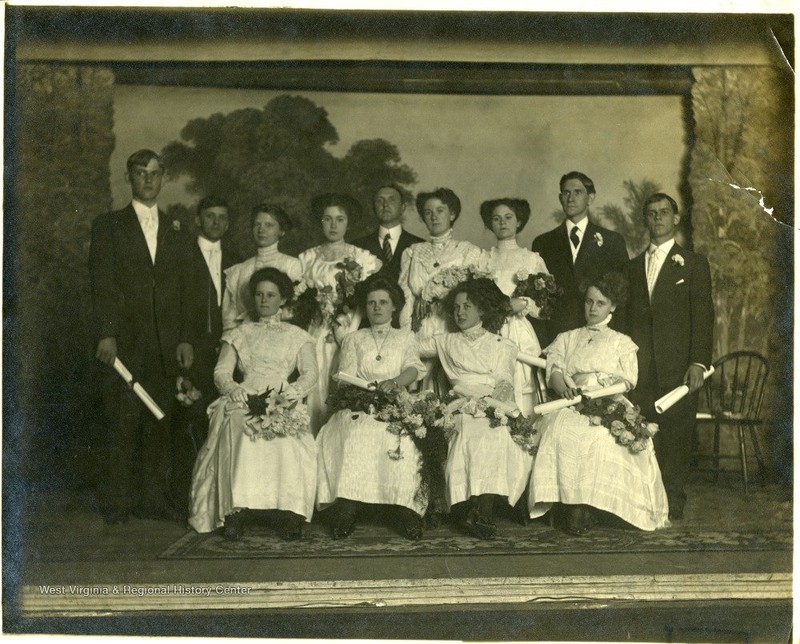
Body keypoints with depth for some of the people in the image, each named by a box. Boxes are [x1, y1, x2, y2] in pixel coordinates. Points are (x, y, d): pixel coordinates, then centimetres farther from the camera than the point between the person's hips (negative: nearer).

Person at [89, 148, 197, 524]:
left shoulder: (176, 232, 18)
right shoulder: (108, 225, 8)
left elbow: (185, 289, 14)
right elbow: (101, 283, -1)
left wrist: (187, 338, 4)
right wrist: (105, 334, -12)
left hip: (166, 347, 3)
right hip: (124, 342, -3)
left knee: (159, 424, 2)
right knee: (122, 423, -4)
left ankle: (154, 499, 8)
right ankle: (117, 504, 4)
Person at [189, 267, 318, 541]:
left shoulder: (298, 336, 22)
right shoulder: (238, 334, 25)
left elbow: (310, 374, 8)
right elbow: (221, 372, 14)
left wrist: (288, 393, -12)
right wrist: (234, 390, -9)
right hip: (245, 401, 1)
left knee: (287, 440, -36)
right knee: (241, 434, -36)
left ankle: (290, 516, -38)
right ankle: (237, 512, -38)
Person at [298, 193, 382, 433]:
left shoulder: (363, 258, 6)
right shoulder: (307, 258, 13)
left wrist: (349, 334, -10)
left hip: (350, 335, -2)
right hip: (315, 337, 2)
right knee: (315, 394, -3)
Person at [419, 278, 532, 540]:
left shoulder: (502, 345, 20)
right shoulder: (446, 342, 25)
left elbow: (504, 381, 4)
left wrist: (493, 401, -14)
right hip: (463, 408, 0)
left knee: (498, 437, -34)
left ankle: (480, 511, -36)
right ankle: (481, 512, -34)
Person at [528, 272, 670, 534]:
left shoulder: (622, 342, 22)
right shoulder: (566, 338, 26)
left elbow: (627, 380, 7)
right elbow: (554, 370, 9)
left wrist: (595, 383, -12)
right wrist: (564, 388, -15)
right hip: (571, 405, 1)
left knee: (599, 436, -36)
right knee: (561, 430, -34)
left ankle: (583, 505, -31)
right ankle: (573, 504, -33)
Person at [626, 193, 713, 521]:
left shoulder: (693, 263, 7)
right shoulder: (634, 266, 18)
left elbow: (703, 316, -1)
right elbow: (628, 316, 16)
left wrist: (699, 362, -12)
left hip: (677, 367, -3)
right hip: (640, 367, 3)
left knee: (676, 436, -2)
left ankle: (673, 503, 7)